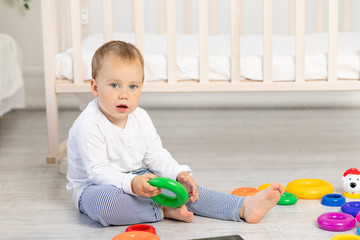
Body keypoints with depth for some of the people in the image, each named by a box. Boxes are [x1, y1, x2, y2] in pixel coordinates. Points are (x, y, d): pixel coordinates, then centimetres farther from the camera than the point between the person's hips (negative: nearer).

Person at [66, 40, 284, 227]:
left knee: (184, 189, -10)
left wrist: (179, 174, -13)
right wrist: (131, 183, -42)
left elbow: (156, 156, 6)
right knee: (104, 202, -42)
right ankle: (164, 210, -26)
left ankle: (244, 208, -17)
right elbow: (97, 171, -27)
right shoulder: (88, 124, -22)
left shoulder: (140, 118, 2)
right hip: (95, 186, -6)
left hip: (138, 178, 7)